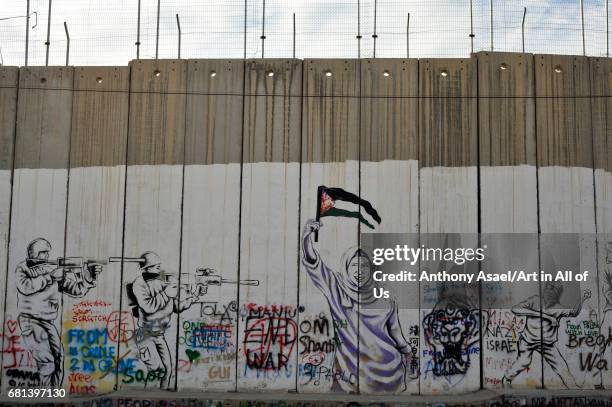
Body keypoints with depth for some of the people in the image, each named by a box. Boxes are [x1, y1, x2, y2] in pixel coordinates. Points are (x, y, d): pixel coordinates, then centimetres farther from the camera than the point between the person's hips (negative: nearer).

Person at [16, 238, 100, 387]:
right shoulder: (23, 268, -3)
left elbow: (77, 289, 3)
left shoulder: (56, 270, 6)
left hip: (48, 323, 5)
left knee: (58, 359, 5)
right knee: (47, 363, -13)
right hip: (30, 322, -5)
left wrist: (90, 275, -14)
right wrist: (49, 276, -22)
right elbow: (25, 287, -24)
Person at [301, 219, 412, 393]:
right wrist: (307, 234, -24)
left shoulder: (386, 303, 2)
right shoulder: (336, 289, 0)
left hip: (387, 371, 1)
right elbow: (311, 261, -9)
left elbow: (396, 334, 15)